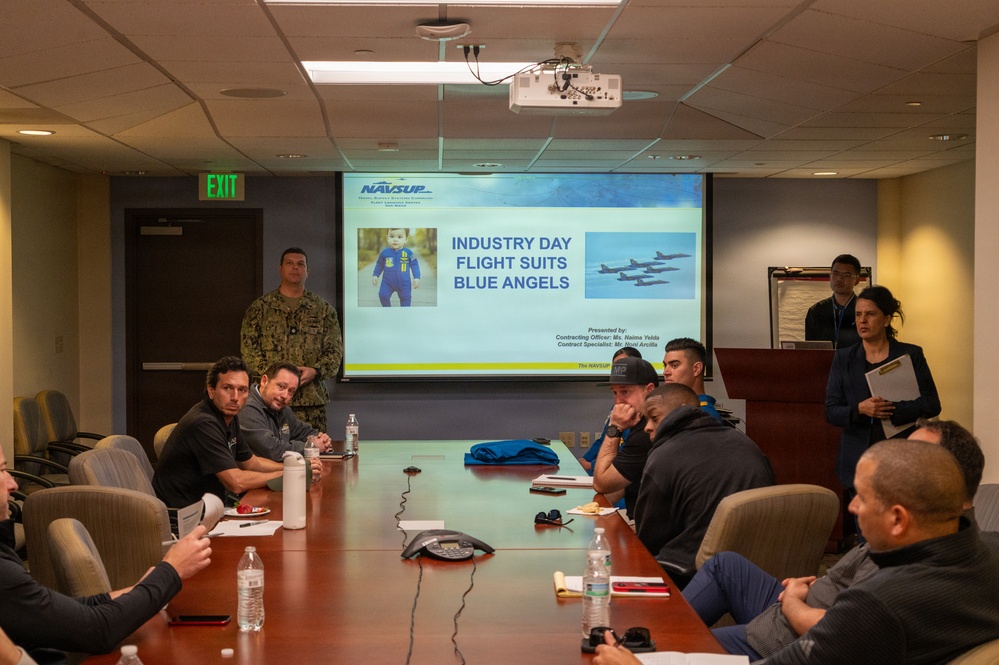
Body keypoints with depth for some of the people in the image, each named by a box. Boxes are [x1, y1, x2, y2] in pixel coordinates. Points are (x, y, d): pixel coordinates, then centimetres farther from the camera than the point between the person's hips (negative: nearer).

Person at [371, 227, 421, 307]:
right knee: (383, 295, -4)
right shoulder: (385, 252, -6)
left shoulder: (408, 253, -10)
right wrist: (375, 275, 7)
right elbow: (379, 264, 9)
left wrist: (416, 278, -7)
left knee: (405, 298, 8)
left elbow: (414, 265, -1)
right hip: (387, 282, 1)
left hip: (404, 283, -1)